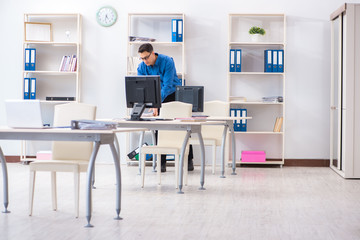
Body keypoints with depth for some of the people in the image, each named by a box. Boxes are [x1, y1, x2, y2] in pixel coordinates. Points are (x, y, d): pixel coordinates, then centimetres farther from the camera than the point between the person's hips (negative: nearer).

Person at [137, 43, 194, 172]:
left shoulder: (167, 62, -25)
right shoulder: (142, 67, -11)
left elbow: (167, 86, -31)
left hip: (174, 95, -3)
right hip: (157, 98, 3)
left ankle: (189, 161, 10)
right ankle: (162, 163, 0)